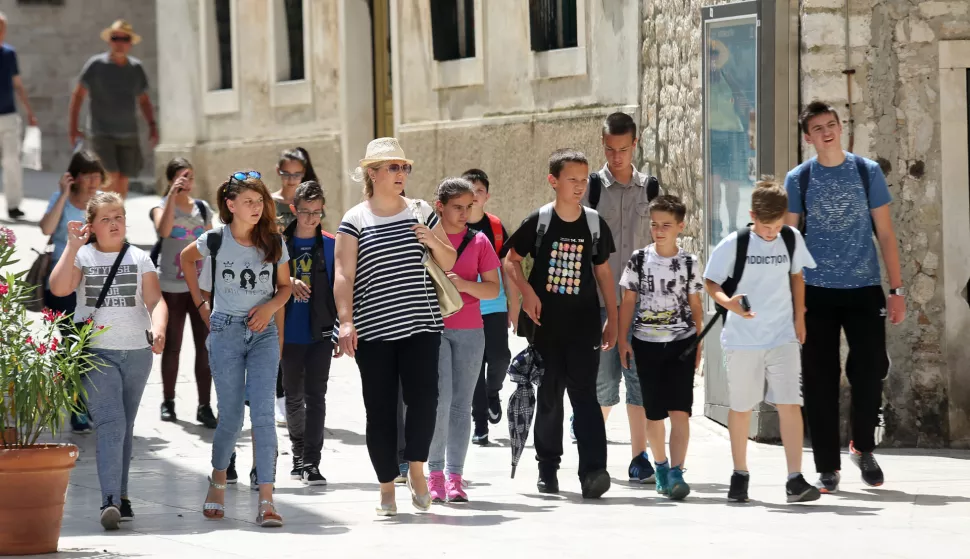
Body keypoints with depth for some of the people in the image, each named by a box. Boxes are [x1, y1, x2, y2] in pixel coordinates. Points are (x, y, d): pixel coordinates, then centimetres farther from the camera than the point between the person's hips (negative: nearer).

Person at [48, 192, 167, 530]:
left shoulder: (139, 259, 8)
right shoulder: (81, 257, 3)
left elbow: (155, 300, -2)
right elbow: (58, 288, -14)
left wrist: (158, 328, -22)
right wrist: (72, 246, -16)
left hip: (136, 353, 3)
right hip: (96, 352, -3)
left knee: (125, 427, 12)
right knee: (110, 424, -16)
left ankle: (121, 496, 21)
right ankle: (110, 502, -25)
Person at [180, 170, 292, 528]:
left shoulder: (274, 243, 1)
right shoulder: (215, 240, -3)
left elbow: (285, 286, 13)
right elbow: (186, 259, 18)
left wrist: (270, 306, -8)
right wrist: (200, 303, 13)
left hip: (263, 333, 1)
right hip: (225, 333, -1)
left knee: (263, 414, -11)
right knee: (231, 416, 1)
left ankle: (266, 501, -15)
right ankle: (218, 481, 29)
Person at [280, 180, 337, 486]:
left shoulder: (330, 245, 2)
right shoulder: (281, 243, 2)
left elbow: (339, 289, 5)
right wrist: (289, 282, -18)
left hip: (320, 333, -1)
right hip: (290, 333, 1)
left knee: (315, 397, -7)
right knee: (294, 396, 12)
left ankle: (311, 462, -8)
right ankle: (299, 452, 28)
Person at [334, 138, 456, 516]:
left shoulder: (421, 212, 11)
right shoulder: (355, 220, 2)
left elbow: (449, 263, 16)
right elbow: (344, 275, -4)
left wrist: (433, 241, -5)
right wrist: (346, 321, -16)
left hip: (421, 323, 2)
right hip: (373, 329, -2)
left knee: (423, 396, -15)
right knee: (380, 410, 0)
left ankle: (416, 469, 4)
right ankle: (387, 488, 10)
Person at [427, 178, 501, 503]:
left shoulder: (478, 241, 7)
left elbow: (493, 289, 4)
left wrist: (463, 284, -13)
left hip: (469, 331, 2)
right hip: (432, 328, -2)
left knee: (461, 404, 1)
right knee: (439, 399, -13)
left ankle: (454, 476, 3)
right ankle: (435, 473, -5)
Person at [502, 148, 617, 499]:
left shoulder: (595, 225, 4)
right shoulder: (538, 222, -2)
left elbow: (603, 272, 12)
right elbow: (511, 260, 7)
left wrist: (612, 320, 9)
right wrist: (527, 291, -10)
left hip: (584, 325, 0)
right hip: (545, 325, 0)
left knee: (584, 393, -12)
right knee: (548, 396, 8)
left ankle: (593, 471, -21)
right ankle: (548, 468, 20)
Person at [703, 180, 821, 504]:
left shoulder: (792, 240, 0)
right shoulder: (734, 244, -10)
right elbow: (711, 282, -4)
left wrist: (799, 317, 11)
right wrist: (728, 302, -24)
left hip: (783, 337, 1)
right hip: (742, 339, -1)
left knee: (790, 404, -10)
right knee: (741, 407, 10)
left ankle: (795, 479, -11)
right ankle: (740, 475, 26)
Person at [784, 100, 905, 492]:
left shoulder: (867, 172, 4)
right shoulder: (799, 179, 3)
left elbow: (885, 233, 5)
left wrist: (897, 289, -1)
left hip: (865, 289, 0)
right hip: (817, 292, 0)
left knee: (871, 369, -6)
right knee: (820, 380, 0)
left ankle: (862, 446, 19)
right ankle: (827, 467, 9)